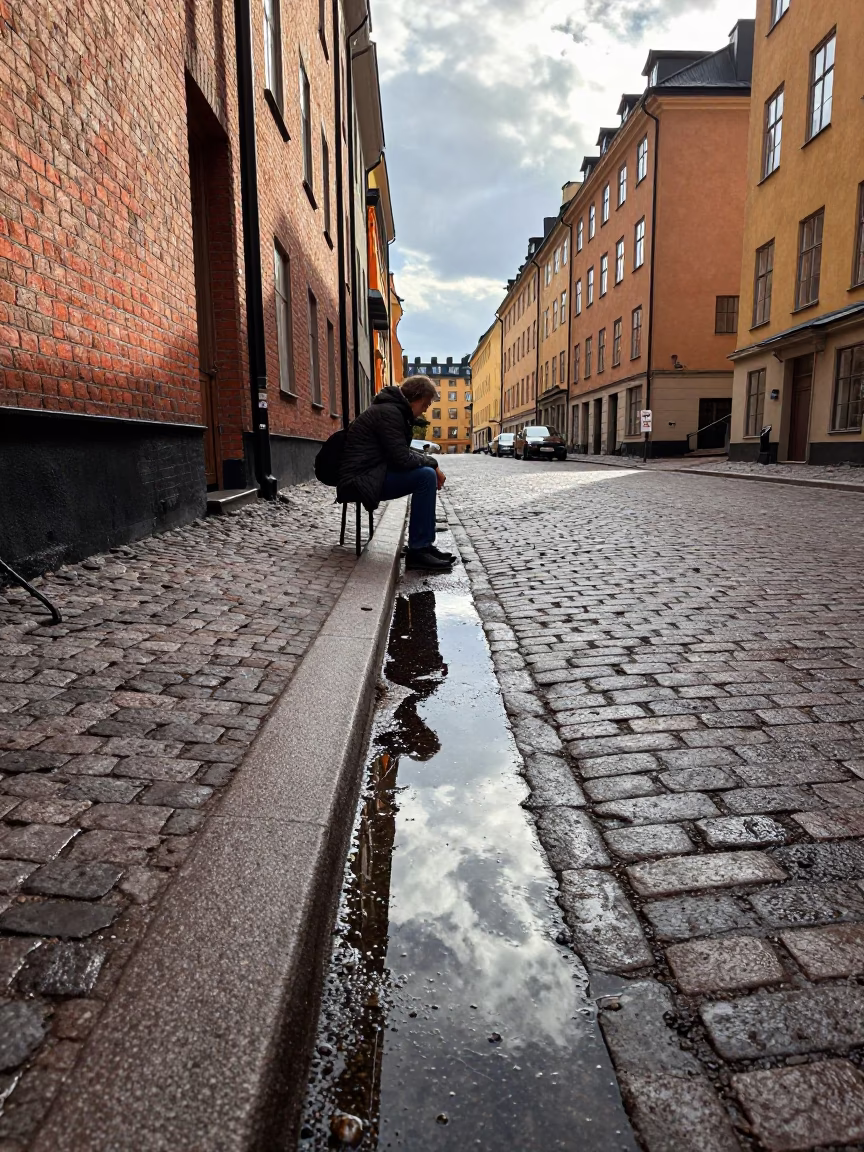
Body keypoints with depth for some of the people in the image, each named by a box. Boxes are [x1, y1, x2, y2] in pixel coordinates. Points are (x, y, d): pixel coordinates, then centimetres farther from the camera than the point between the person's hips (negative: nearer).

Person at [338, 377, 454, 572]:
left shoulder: (394, 410, 17)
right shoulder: (389, 411, -16)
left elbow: (404, 452, 20)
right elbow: (402, 458, -23)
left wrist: (429, 463, 3)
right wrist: (432, 463, -8)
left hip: (371, 475, 11)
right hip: (362, 481, -11)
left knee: (428, 473, 11)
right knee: (426, 476, -21)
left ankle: (424, 545, 9)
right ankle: (418, 551, -18)